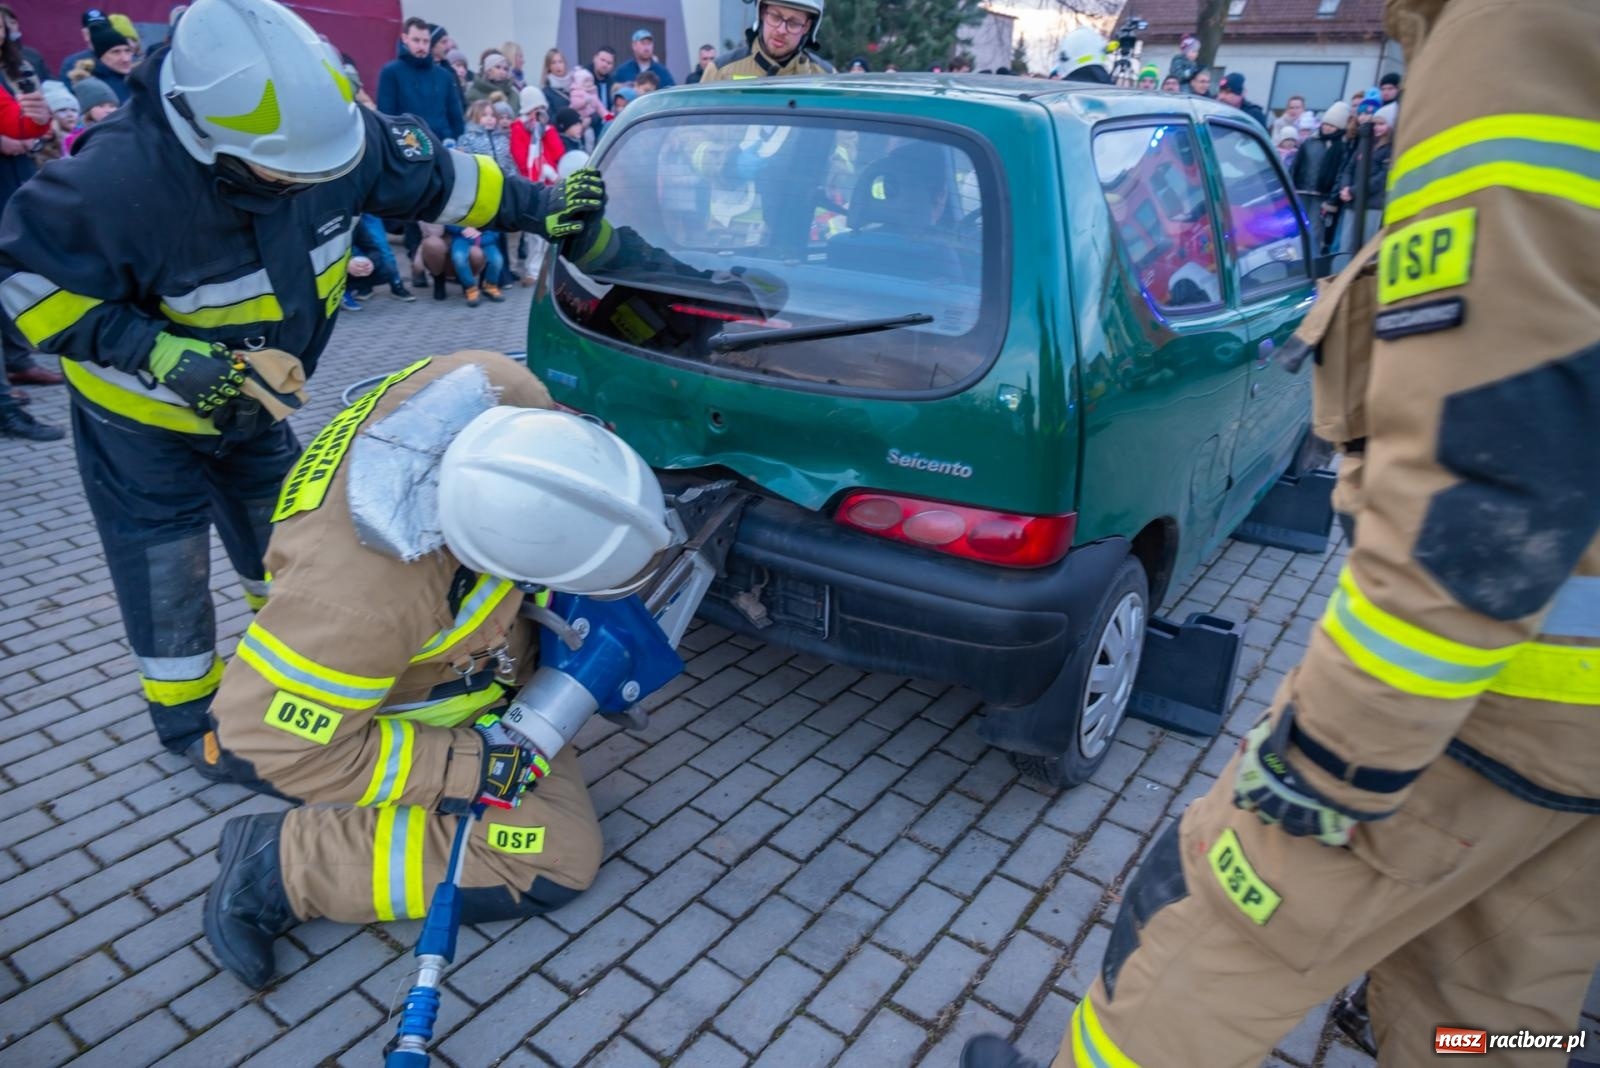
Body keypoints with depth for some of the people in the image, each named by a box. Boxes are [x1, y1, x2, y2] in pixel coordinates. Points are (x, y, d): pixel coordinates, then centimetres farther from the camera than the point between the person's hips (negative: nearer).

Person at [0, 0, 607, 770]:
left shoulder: (330, 131, -23)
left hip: (251, 399, 5)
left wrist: (537, 208, -4)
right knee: (166, 569, 6)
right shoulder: (119, 180, -38)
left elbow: (432, 174, -7)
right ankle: (188, 718, 29)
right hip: (142, 415, -5)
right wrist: (160, 355, -35)